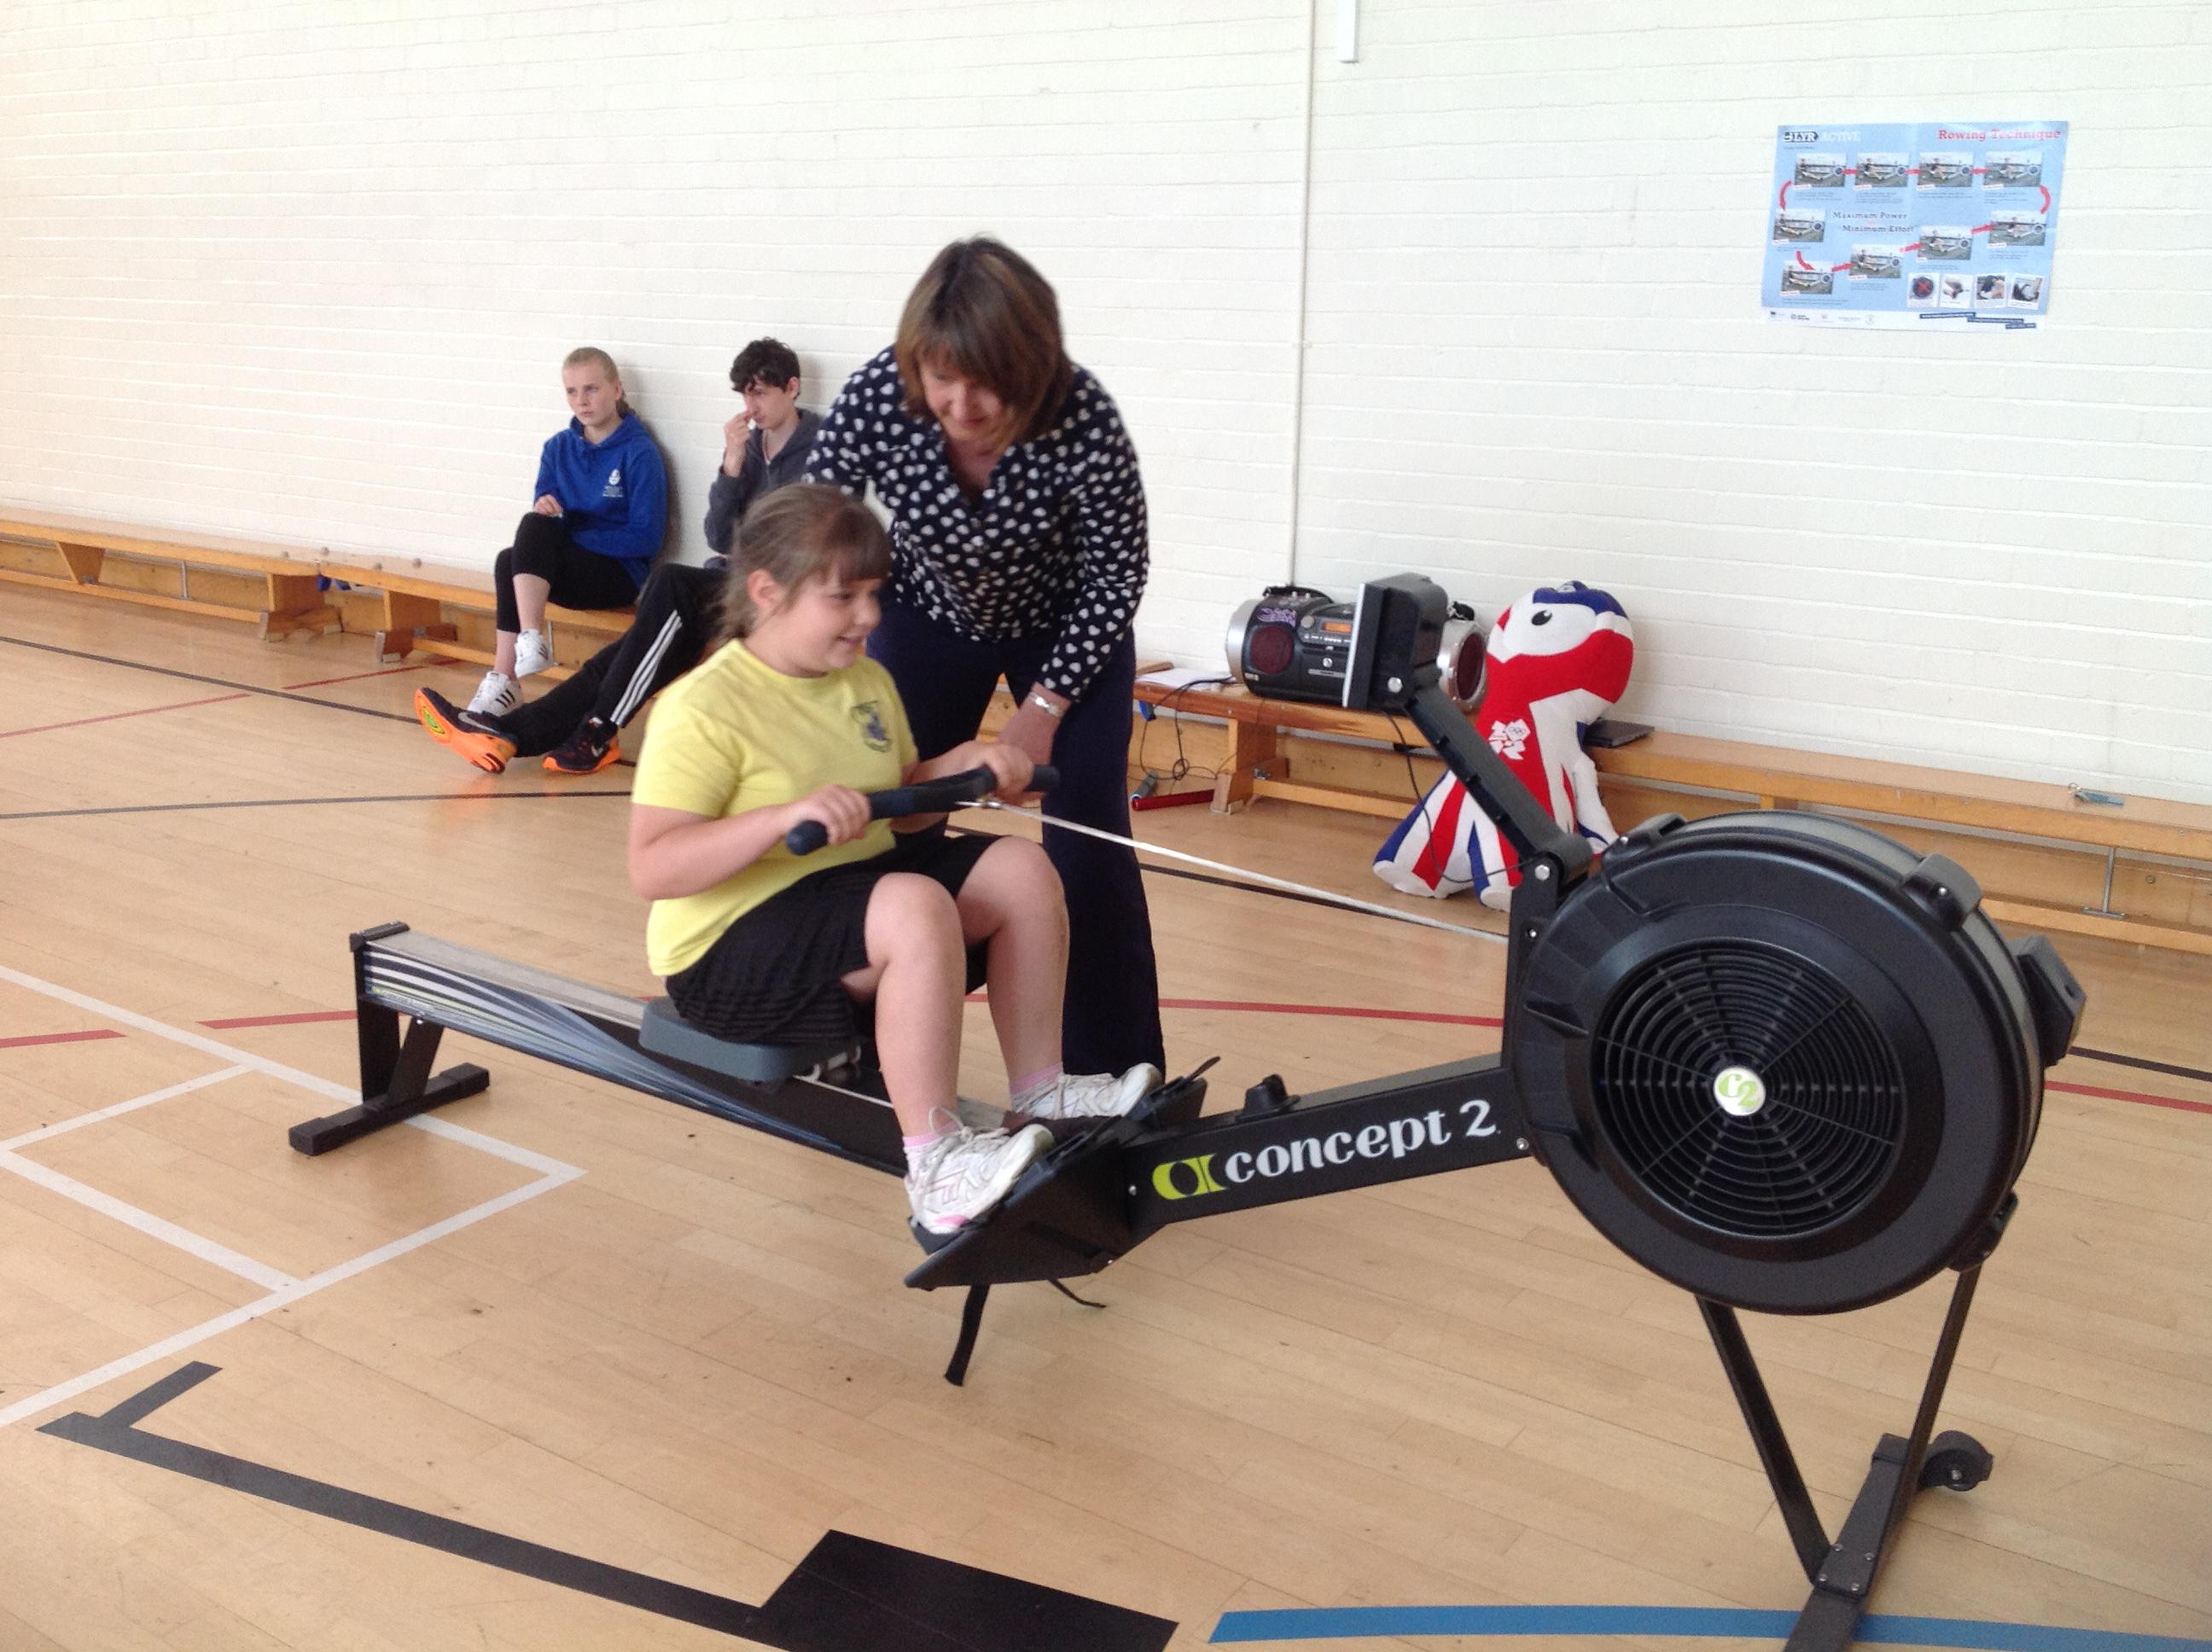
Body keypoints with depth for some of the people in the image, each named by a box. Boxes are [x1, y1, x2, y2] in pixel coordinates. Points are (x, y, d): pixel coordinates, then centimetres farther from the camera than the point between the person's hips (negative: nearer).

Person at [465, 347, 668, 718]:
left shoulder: (640, 453, -7)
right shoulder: (558, 447, 10)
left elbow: (647, 538, -12)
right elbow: (543, 522, 8)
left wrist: (574, 537, -13)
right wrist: (544, 511, -17)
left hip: (619, 573, -5)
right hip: (565, 565, 5)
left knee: (536, 529, -28)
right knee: (509, 560, -27)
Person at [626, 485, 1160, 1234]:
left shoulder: (868, 680, 7)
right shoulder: (703, 708, -18)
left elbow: (900, 809, 19)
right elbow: (650, 870, -25)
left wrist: (963, 764, -2)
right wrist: (787, 816, -36)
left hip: (858, 889, 9)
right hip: (734, 946, -9)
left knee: (1020, 868, -4)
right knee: (916, 906, -33)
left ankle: (1040, 1094, 4)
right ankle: (936, 1166, -28)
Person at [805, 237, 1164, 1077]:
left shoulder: (1082, 419, -35)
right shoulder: (873, 400, -31)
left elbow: (1118, 573, -18)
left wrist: (1045, 705, -19)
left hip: (1068, 627, -2)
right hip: (930, 618, 2)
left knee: (1085, 841, -8)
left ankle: (1116, 1076, 6)